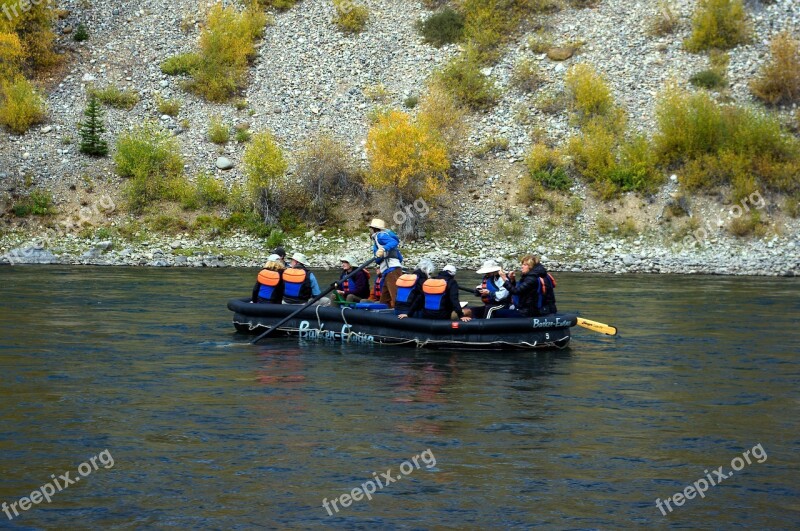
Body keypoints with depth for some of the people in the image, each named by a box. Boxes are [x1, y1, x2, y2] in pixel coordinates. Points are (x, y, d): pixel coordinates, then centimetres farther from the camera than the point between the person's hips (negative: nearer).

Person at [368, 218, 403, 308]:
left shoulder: (380, 235, 2)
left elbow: (394, 242, -18)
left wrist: (383, 249, -30)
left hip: (392, 270, -10)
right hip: (388, 272, 10)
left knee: (396, 297, -20)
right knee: (384, 301, 10)